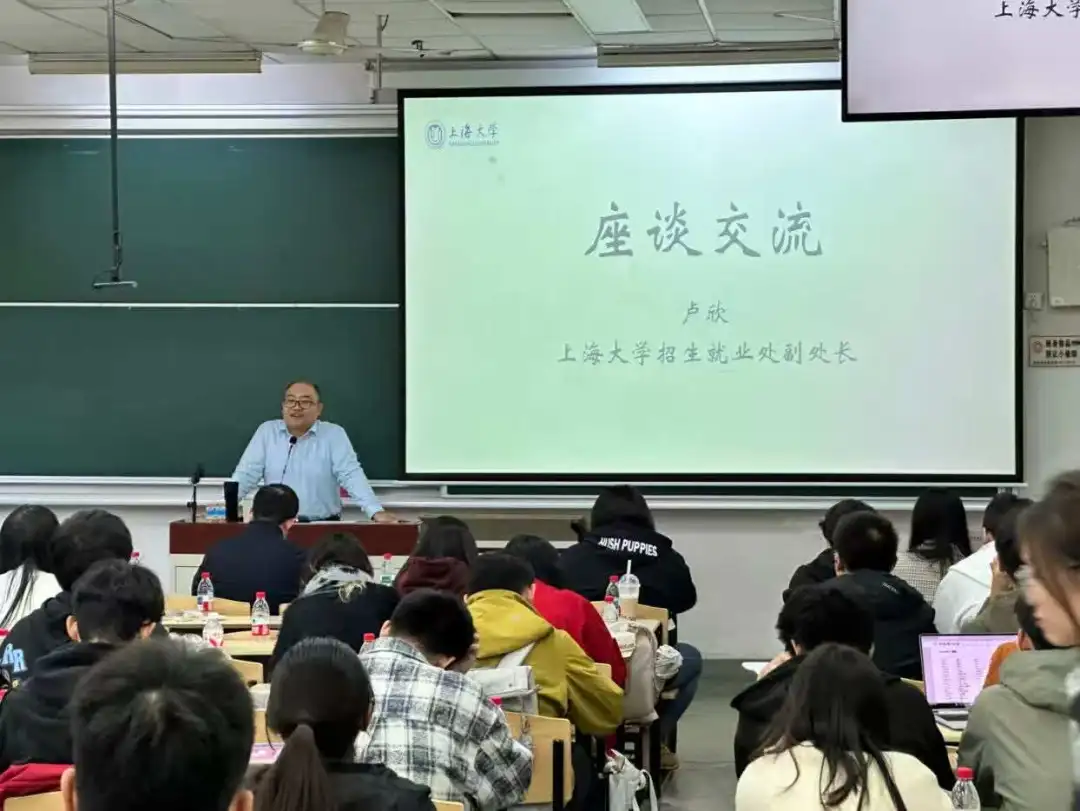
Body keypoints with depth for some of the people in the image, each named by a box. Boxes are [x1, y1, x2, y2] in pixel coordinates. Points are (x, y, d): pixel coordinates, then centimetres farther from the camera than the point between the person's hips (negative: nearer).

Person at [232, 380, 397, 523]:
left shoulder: (334, 434, 1)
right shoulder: (267, 431, 7)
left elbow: (351, 475, -7)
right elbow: (246, 474, 3)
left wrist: (376, 512, -20)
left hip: (323, 526, -2)